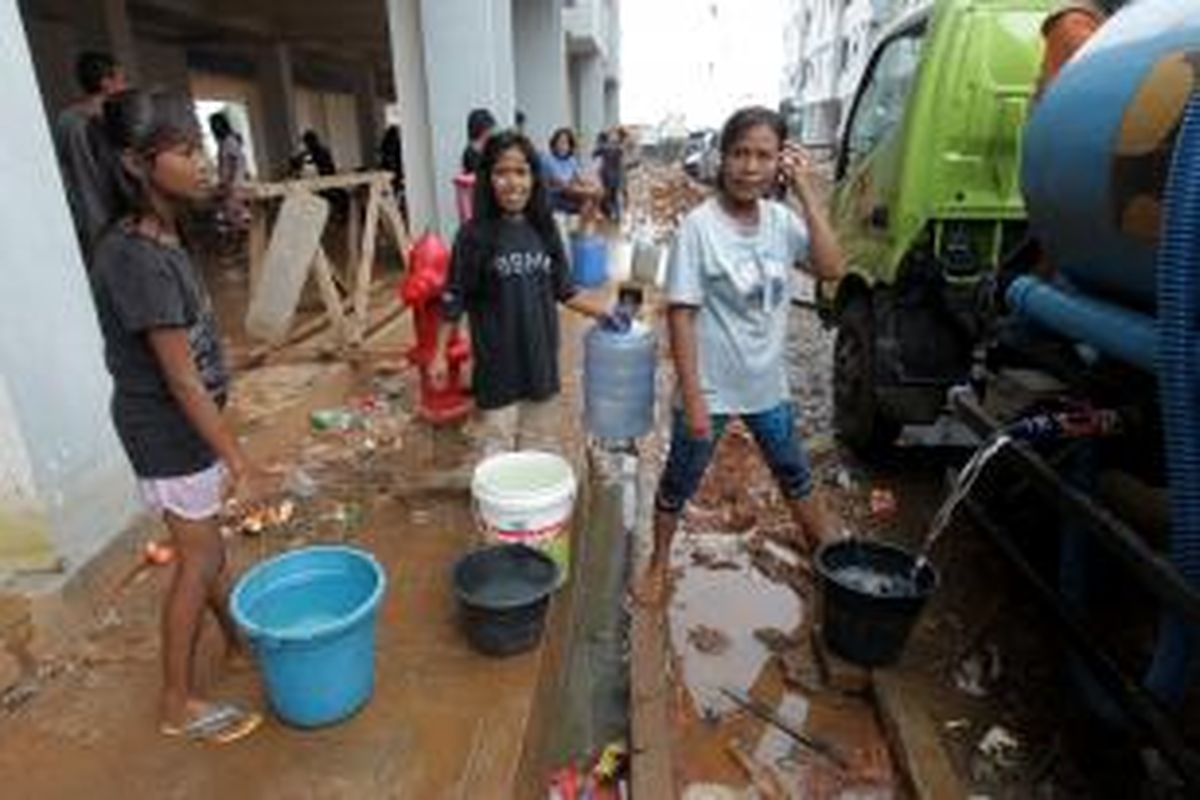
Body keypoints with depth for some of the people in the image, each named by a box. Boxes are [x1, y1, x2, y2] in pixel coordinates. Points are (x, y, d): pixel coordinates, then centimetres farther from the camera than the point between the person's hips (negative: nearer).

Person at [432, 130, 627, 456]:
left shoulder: (544, 230, 0)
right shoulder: (475, 234, -11)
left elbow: (564, 291, 8)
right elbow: (454, 301, -6)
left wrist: (604, 313, -2)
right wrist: (440, 355, -6)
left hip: (540, 358, 4)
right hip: (497, 364, -4)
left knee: (541, 445, 18)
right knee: (500, 446, 8)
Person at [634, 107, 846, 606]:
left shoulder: (781, 219, -3)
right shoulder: (700, 226, -17)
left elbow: (832, 269, -12)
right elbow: (680, 315, -18)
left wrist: (806, 192, -15)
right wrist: (692, 398, -19)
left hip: (768, 386, 5)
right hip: (709, 389, -4)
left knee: (796, 477, 23)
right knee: (679, 484, 14)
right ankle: (658, 564, 38)